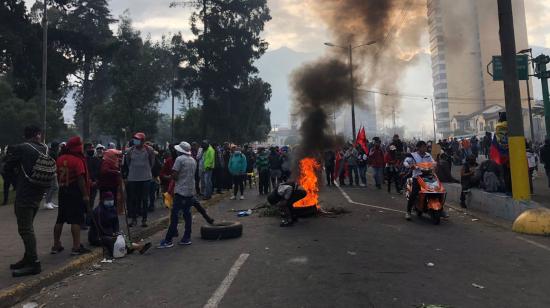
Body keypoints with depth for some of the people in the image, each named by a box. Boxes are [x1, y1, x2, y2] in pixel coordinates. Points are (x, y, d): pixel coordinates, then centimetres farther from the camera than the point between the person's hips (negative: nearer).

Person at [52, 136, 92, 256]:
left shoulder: (60, 159, 8)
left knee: (60, 219, 15)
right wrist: (85, 195, -16)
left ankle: (56, 245, 25)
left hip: (63, 191, 8)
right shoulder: (77, 160, -15)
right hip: (75, 192, -8)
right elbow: (80, 179, -19)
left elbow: (58, 176, 14)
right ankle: (76, 247, 0)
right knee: (76, 220, -3)